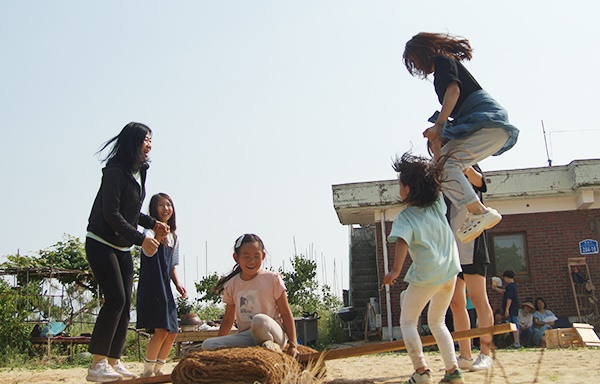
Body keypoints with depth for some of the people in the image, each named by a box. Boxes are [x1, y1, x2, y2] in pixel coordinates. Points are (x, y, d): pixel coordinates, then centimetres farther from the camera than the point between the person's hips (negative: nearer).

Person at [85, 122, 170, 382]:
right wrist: (141, 239, -20)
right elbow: (111, 214, -20)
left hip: (122, 248, 9)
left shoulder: (138, 172, 11)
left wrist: (153, 223, 8)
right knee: (116, 299, -16)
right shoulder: (115, 171, -15)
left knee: (124, 304, 4)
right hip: (101, 243, -9)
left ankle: (113, 362, 11)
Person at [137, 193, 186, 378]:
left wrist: (178, 283, 7)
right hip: (151, 286, -7)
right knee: (161, 330, -14)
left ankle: (157, 369, 22)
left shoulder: (174, 237, 17)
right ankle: (147, 371, 2)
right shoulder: (150, 230, -4)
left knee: (173, 331, 5)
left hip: (165, 287, 7)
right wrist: (158, 237, -46)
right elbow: (148, 251, -27)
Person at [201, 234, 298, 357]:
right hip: (246, 337, 5)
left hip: (273, 333, -5)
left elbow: (286, 314, 0)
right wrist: (218, 345, 13)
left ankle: (271, 346, -12)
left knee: (259, 320, -40)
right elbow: (228, 319, 18)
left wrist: (292, 345, -7)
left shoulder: (272, 279, 0)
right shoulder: (231, 285, 10)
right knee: (207, 344, -20)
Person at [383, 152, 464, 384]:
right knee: (437, 322, 20)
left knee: (408, 321, 8)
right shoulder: (437, 203, 4)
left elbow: (402, 242, -28)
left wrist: (395, 270, -37)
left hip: (426, 276, -6)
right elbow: (441, 176, 19)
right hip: (450, 272, 6)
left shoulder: (405, 217, -11)